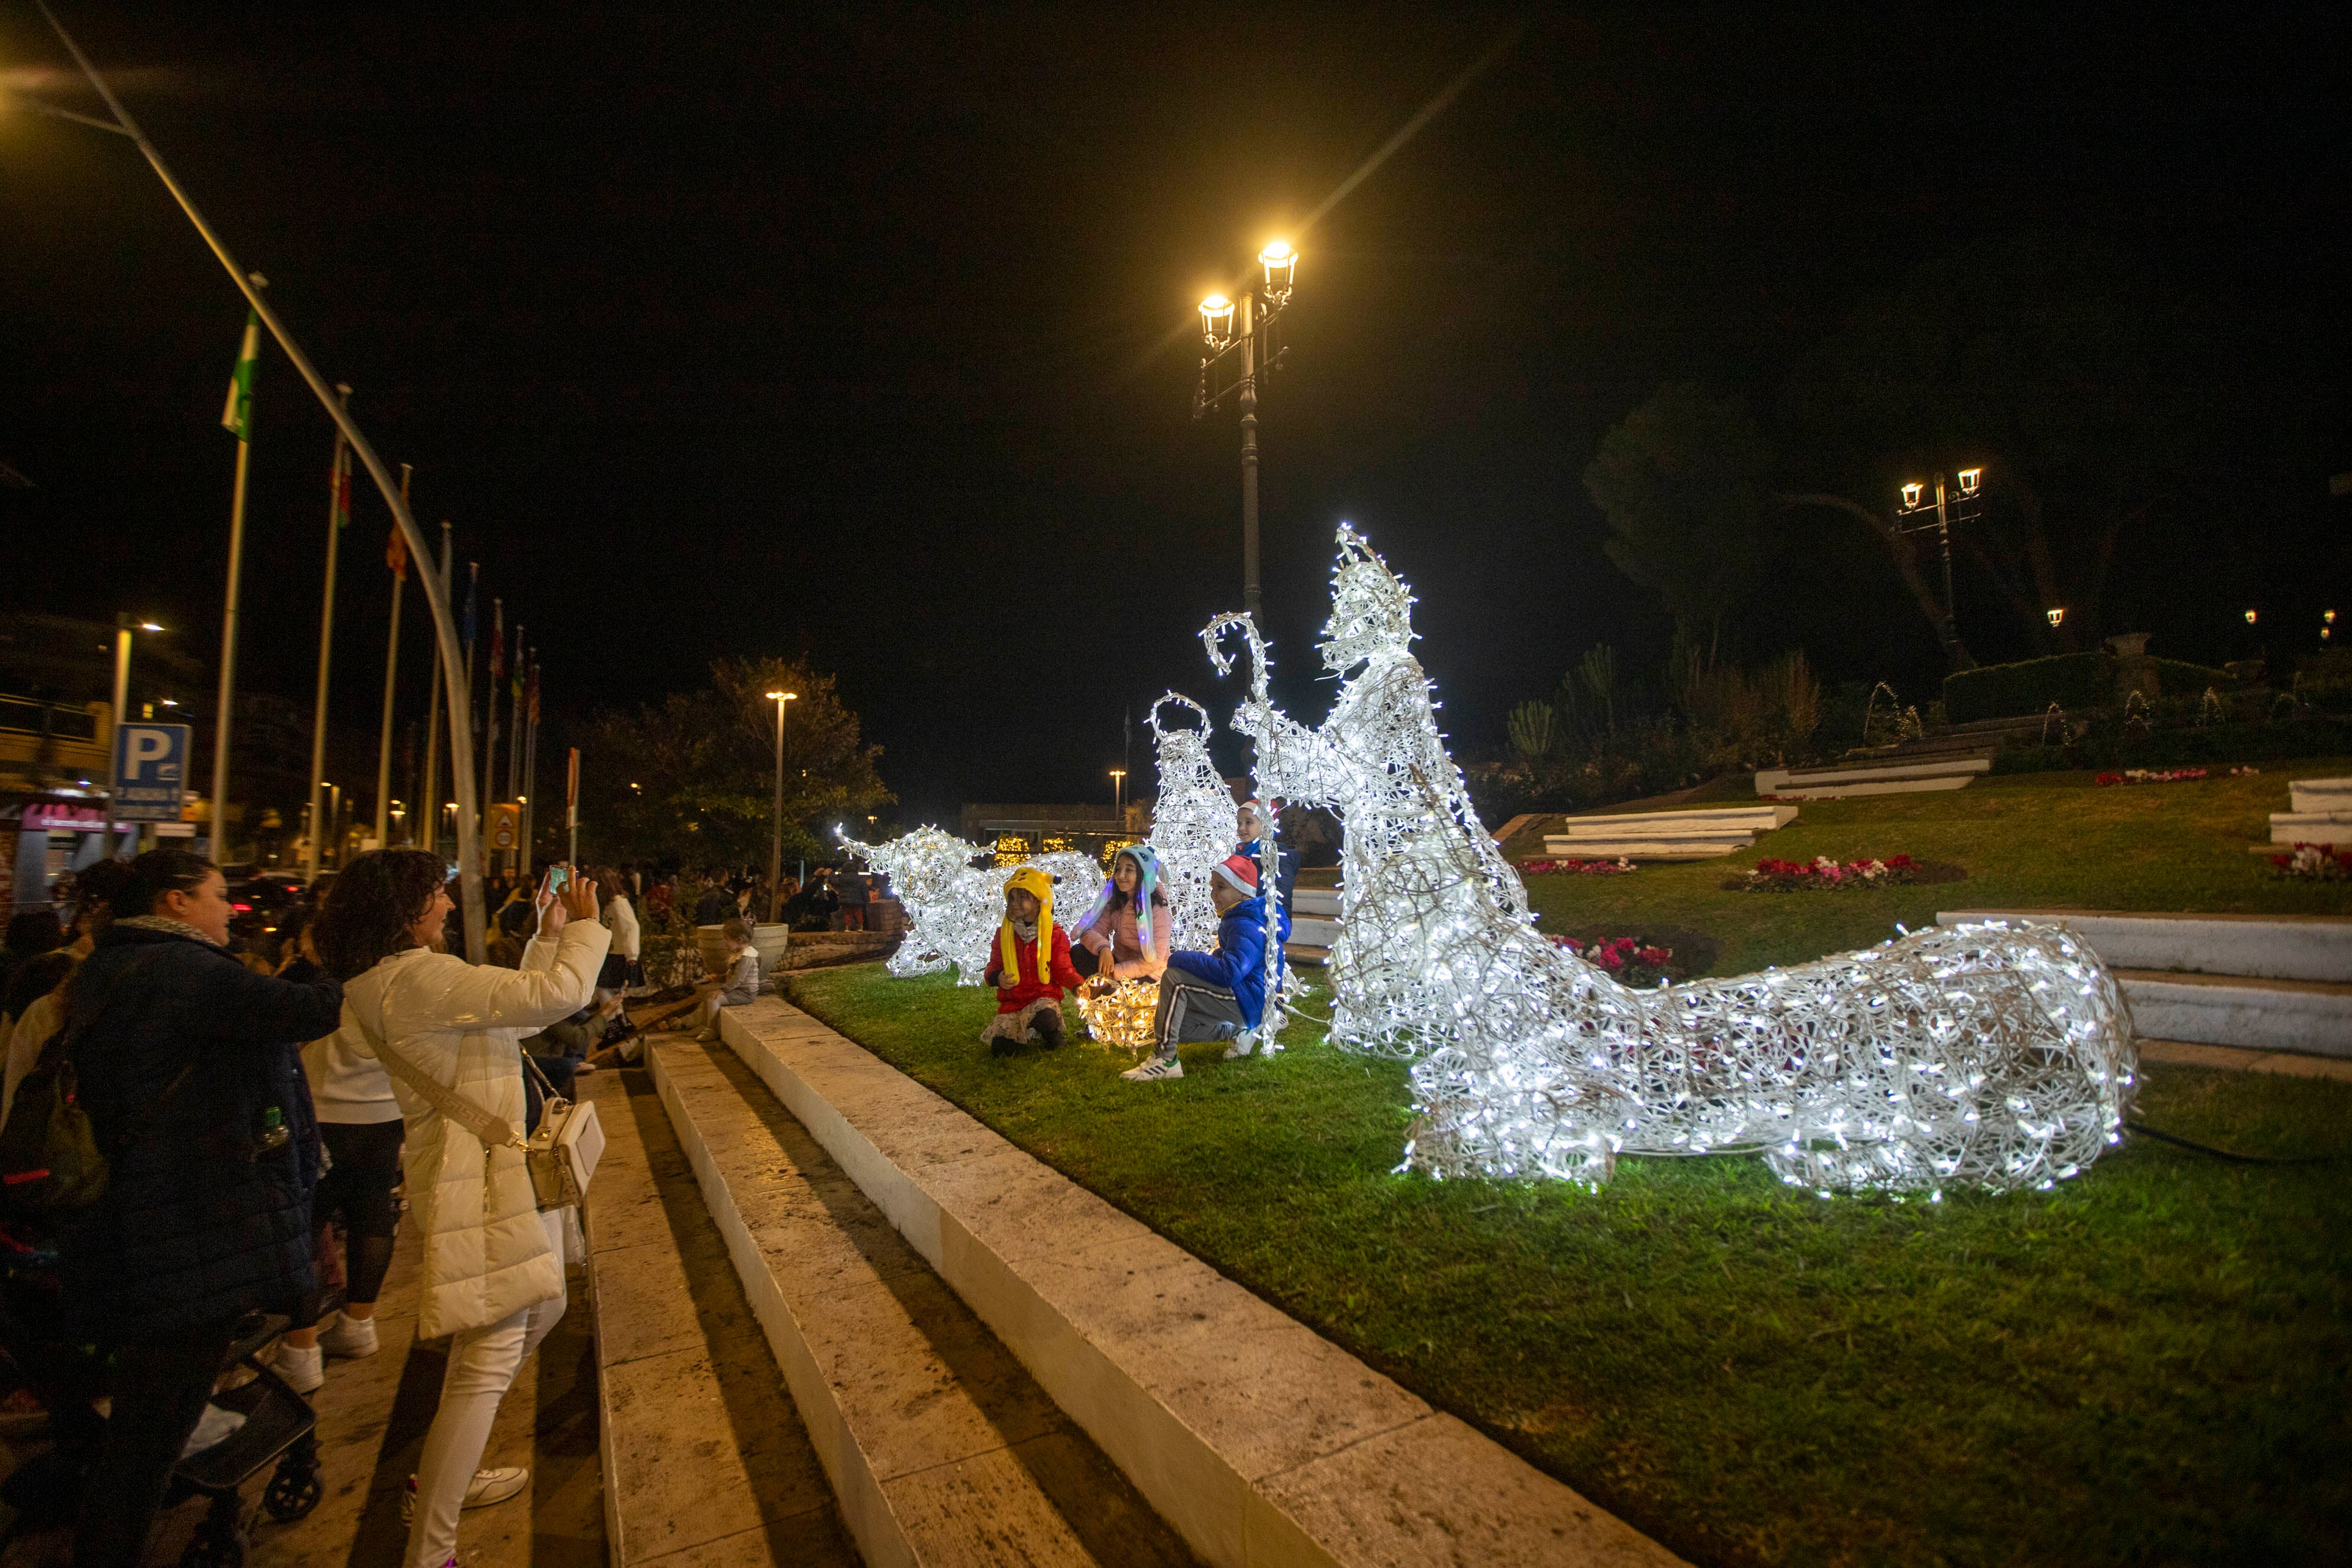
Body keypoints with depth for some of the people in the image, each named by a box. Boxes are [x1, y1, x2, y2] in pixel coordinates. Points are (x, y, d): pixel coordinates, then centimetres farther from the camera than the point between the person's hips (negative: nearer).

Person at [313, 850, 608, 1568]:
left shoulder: (399, 980, 11)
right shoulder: (422, 979, -22)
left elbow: (522, 1001, 17)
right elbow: (559, 995, -24)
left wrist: (549, 935, 16)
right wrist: (586, 925, -9)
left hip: (491, 1169, 11)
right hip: (477, 1183, -11)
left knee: (538, 1311, 24)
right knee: (489, 1359, -4)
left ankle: (444, 1477, 38)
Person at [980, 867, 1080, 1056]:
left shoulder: (1056, 935, 1)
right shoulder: (1003, 934, 8)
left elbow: (1063, 970, -2)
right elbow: (994, 967, 12)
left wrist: (1078, 986, -22)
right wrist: (997, 978, -12)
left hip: (1044, 997, -2)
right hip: (1012, 1002, 2)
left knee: (1046, 1019, -37)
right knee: (1000, 1048, -20)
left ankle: (1051, 1036, 0)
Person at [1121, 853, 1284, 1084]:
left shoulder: (1247, 927, -21)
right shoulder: (1235, 919, 12)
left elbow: (1230, 971, -35)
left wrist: (1179, 959, -26)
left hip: (1249, 1002, -11)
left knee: (1173, 979, -27)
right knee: (1168, 1021, 10)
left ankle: (1165, 1060, -26)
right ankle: (1236, 1032, 13)